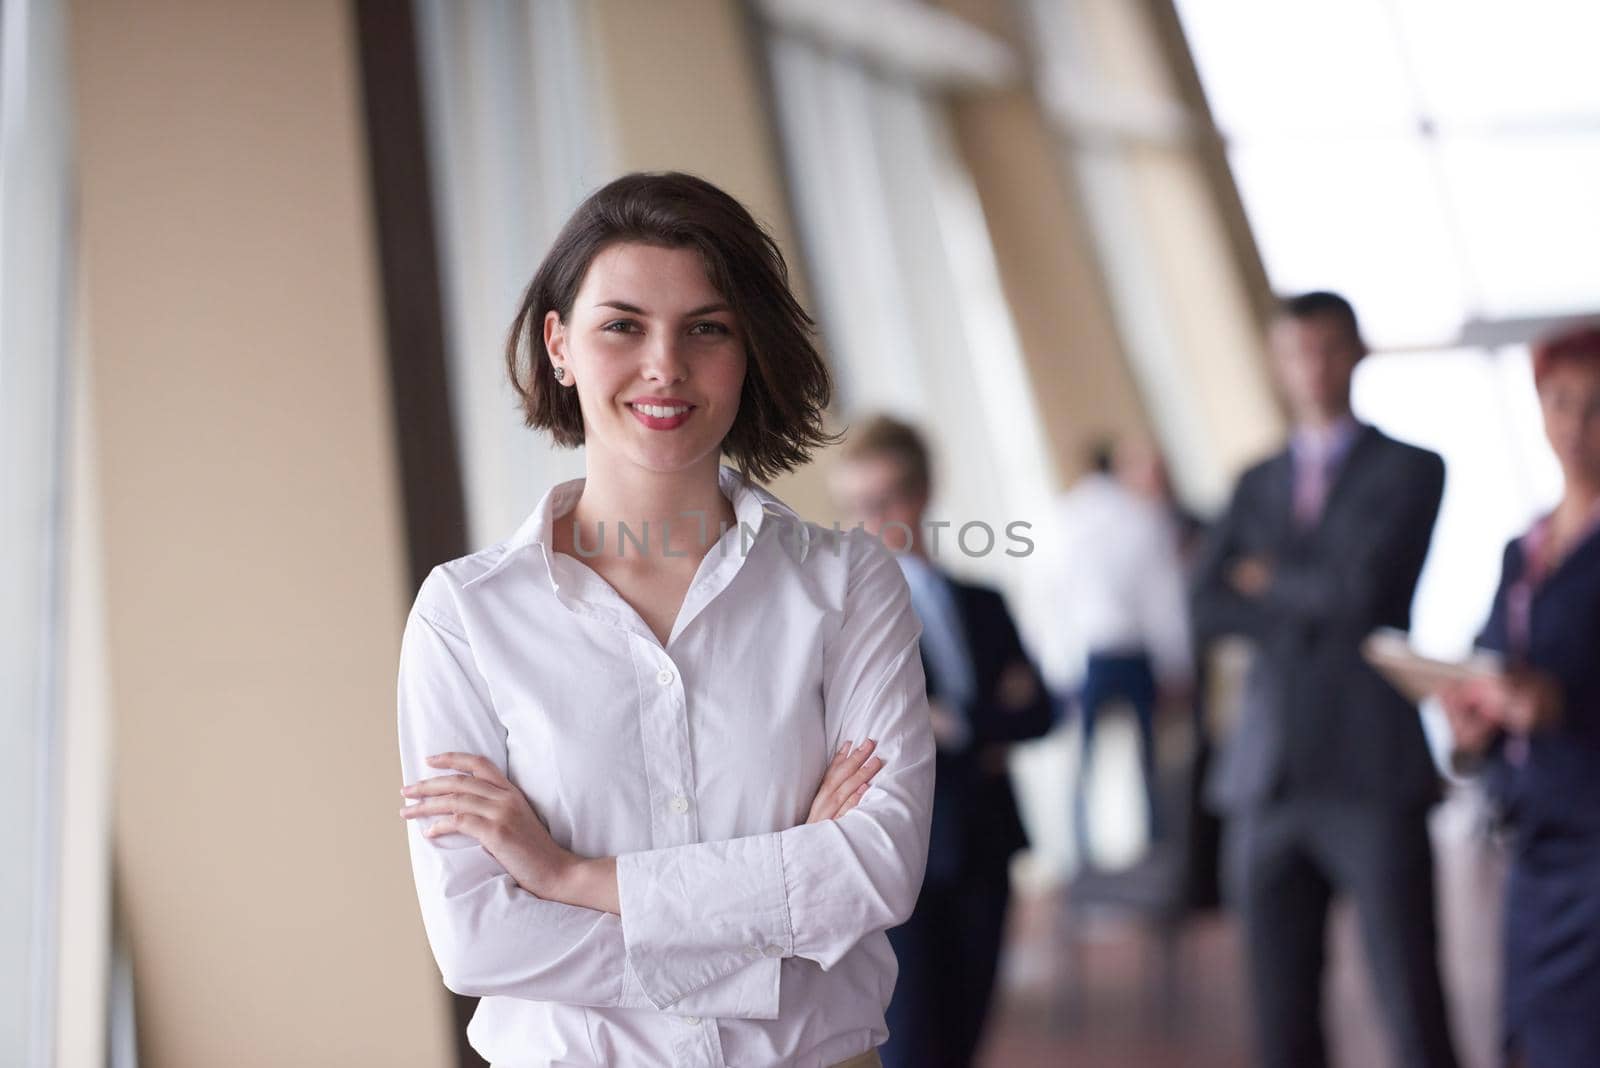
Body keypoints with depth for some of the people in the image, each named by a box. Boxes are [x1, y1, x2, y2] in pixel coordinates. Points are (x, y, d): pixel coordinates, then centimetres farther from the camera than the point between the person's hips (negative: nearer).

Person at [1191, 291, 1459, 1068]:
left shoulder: (1409, 469, 4)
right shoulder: (1257, 484, 17)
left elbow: (1364, 587, -12)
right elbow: (1207, 608, 5)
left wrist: (1269, 581, 3)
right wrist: (1314, 603, -6)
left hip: (1373, 772, -4)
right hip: (1270, 775, 4)